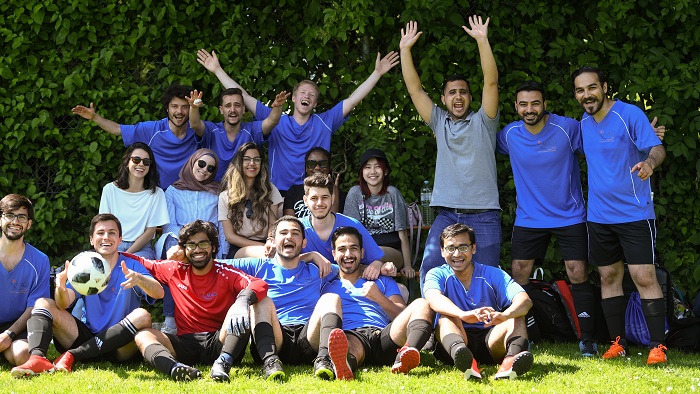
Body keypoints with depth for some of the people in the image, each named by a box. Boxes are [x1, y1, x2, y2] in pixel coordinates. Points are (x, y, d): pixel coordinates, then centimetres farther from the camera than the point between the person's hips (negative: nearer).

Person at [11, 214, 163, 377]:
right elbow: (63, 305, -9)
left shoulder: (131, 265, -1)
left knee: (142, 316, -31)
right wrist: (61, 289, -33)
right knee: (43, 303, -8)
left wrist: (138, 279, -40)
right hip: (87, 337, 3)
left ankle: (71, 356, -29)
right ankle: (37, 358, -37)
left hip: (120, 348, -3)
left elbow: (159, 293, -19)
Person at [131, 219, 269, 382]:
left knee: (242, 310, -26)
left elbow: (260, 285, -18)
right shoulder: (176, 271, 11)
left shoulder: (225, 273, -1)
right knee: (143, 335, -20)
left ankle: (223, 363, -47)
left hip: (220, 341, -3)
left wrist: (243, 300, -39)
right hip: (186, 343, 3)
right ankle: (174, 368, -51)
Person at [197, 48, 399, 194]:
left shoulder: (325, 122, 9)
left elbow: (353, 99, 8)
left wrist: (377, 73, 4)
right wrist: (218, 70, 7)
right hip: (280, 197, 0)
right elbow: (244, 98, 9)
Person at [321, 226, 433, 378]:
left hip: (383, 336, 2)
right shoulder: (327, 288, 32)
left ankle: (405, 356, -55)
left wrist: (380, 298, 0)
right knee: (350, 344, -41)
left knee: (421, 305, -24)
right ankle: (343, 363, -80)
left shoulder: (383, 282, 33)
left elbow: (403, 316, 18)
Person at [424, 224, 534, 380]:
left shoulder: (493, 275, 6)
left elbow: (525, 300, -13)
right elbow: (434, 297, -22)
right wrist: (463, 314, -44)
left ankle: (512, 358, -54)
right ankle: (466, 361, -61)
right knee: (447, 316, -27)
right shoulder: (437, 275, 5)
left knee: (517, 315, -20)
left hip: (490, 341, 1)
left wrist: (504, 316, -38)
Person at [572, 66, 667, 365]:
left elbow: (657, 148, -18)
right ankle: (618, 343, 17)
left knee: (644, 277, -11)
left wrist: (649, 162, -40)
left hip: (634, 213, -6)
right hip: (599, 214, 6)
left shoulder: (629, 115, -10)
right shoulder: (584, 123, 9)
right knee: (609, 277, 9)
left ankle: (658, 346, -6)